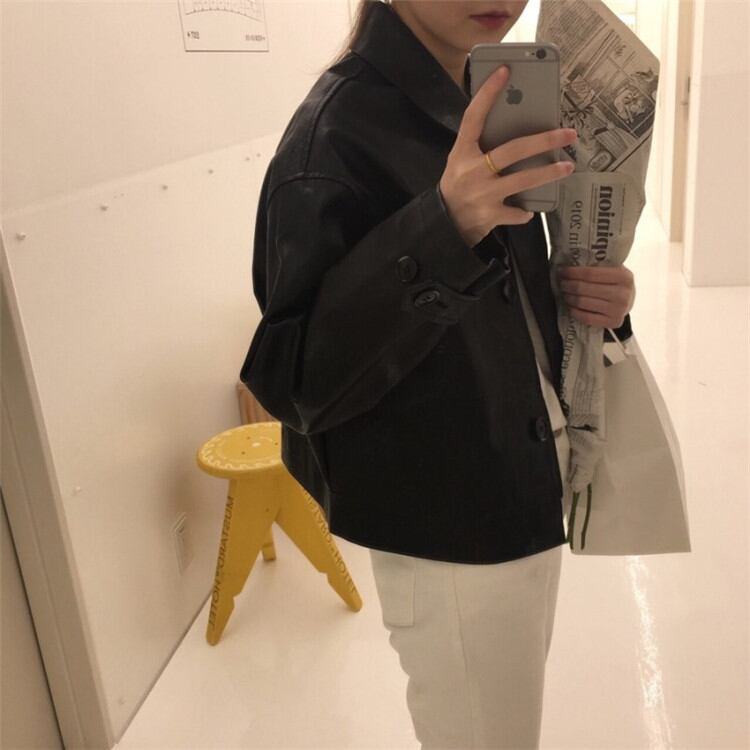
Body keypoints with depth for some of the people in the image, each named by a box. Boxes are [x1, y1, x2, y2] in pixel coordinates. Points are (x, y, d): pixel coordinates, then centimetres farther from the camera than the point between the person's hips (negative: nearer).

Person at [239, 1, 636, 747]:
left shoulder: (481, 108, 5)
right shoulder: (337, 132, -20)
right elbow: (294, 381, -25)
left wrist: (590, 297, -6)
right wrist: (440, 230, -37)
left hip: (530, 493, 8)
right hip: (449, 533, -8)